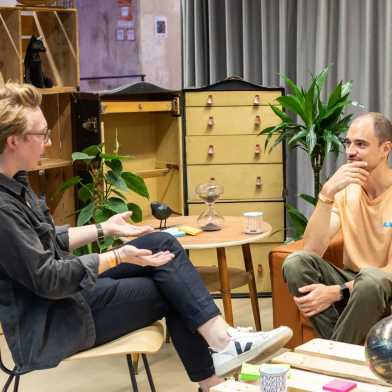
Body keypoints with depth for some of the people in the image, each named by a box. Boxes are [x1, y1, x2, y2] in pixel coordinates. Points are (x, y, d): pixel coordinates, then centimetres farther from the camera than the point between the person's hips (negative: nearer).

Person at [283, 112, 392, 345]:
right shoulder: (345, 190, 0)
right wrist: (327, 194, -23)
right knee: (296, 263, -21)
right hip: (352, 282, 4)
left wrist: (335, 292, -26)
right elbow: (311, 251, -12)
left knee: (370, 279, -37)